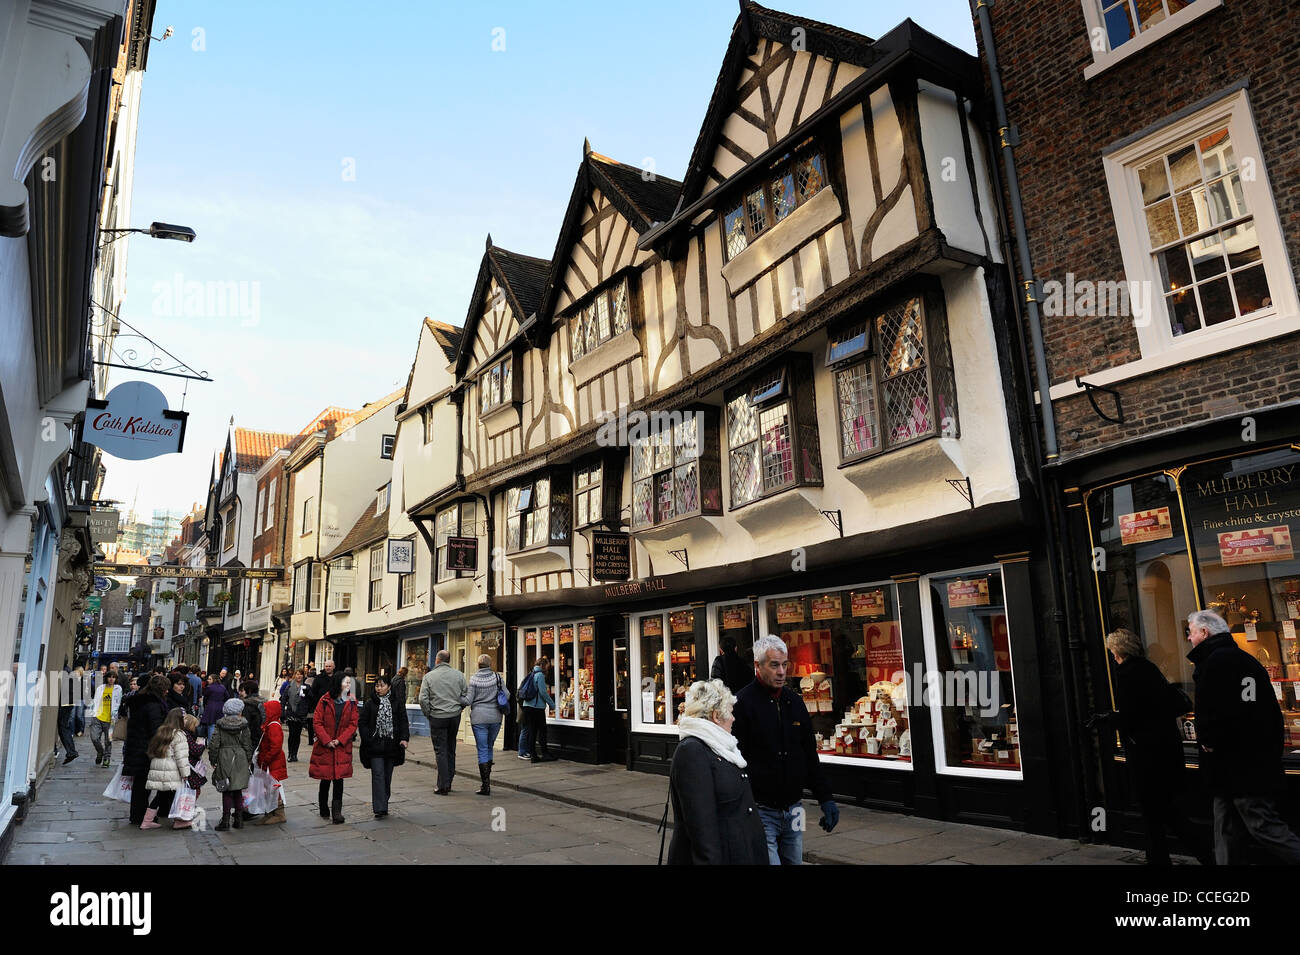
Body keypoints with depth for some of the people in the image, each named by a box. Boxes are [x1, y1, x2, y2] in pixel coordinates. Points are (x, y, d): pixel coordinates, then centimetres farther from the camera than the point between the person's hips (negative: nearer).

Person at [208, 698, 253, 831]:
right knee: (238, 790, 12)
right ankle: (239, 819, 16)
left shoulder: (219, 725, -4)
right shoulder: (243, 725, -3)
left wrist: (213, 760, 6)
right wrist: (249, 760, 12)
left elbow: (213, 744, -5)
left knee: (227, 791, 5)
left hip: (224, 760, -1)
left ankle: (226, 820, 4)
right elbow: (247, 744, 1)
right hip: (240, 760, 1)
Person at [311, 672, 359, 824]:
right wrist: (326, 741, -13)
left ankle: (337, 811, 1)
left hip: (342, 747, 1)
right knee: (325, 780, 9)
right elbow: (317, 722, -5)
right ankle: (324, 810, 27)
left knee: (339, 779, -4)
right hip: (324, 747, -1)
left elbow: (353, 724, 1)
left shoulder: (351, 703, 3)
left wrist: (340, 740, -11)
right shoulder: (325, 701, -3)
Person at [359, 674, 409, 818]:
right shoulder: (370, 704, 2)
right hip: (375, 746, -2)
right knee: (378, 775, -8)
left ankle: (383, 804, 23)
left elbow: (403, 722, 4)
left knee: (387, 776, 9)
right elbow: (362, 723, 2)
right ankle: (380, 808, -9)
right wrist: (367, 740, -10)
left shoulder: (397, 703, 5)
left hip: (391, 745, 2)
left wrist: (404, 738, -10)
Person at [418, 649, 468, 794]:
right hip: (455, 716, 3)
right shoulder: (458, 675, 3)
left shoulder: (429, 676, -4)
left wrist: (428, 714, 4)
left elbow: (423, 699, -9)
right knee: (451, 749, 14)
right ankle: (448, 783, 21)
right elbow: (466, 695, 3)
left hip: (437, 717, -3)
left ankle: (443, 786, -1)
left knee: (440, 751, 1)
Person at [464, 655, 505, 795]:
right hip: (495, 717, 3)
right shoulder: (497, 677, 0)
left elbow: (468, 700, -7)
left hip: (479, 718, -3)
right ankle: (487, 779, 22)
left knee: (482, 750, 0)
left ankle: (486, 786, -3)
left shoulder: (474, 679, -6)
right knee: (489, 747, 18)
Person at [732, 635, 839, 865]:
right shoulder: (742, 703, -11)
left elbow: (810, 755, 16)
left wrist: (825, 798, 11)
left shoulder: (794, 701, 9)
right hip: (761, 811, -6)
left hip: (793, 809, 6)